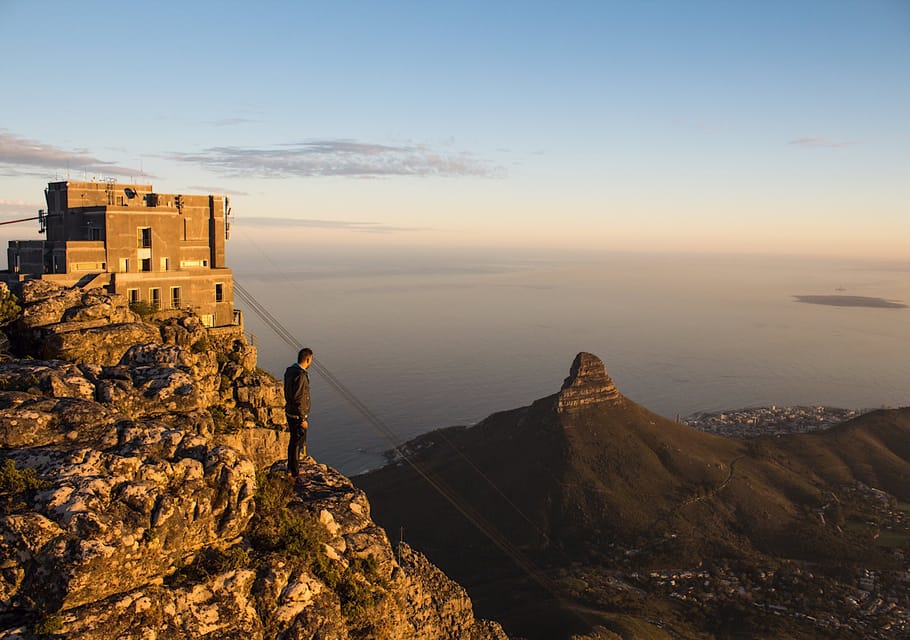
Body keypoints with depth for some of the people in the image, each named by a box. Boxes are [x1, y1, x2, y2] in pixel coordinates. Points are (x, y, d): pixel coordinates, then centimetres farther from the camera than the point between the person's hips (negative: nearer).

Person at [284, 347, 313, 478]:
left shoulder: (290, 370, 4)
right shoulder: (300, 375, -26)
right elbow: (298, 399, -26)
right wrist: (302, 419, -19)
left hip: (289, 412, 9)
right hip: (297, 416, -9)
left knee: (293, 441, 22)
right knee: (297, 443, 5)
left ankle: (291, 468, 34)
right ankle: (294, 472, 17)